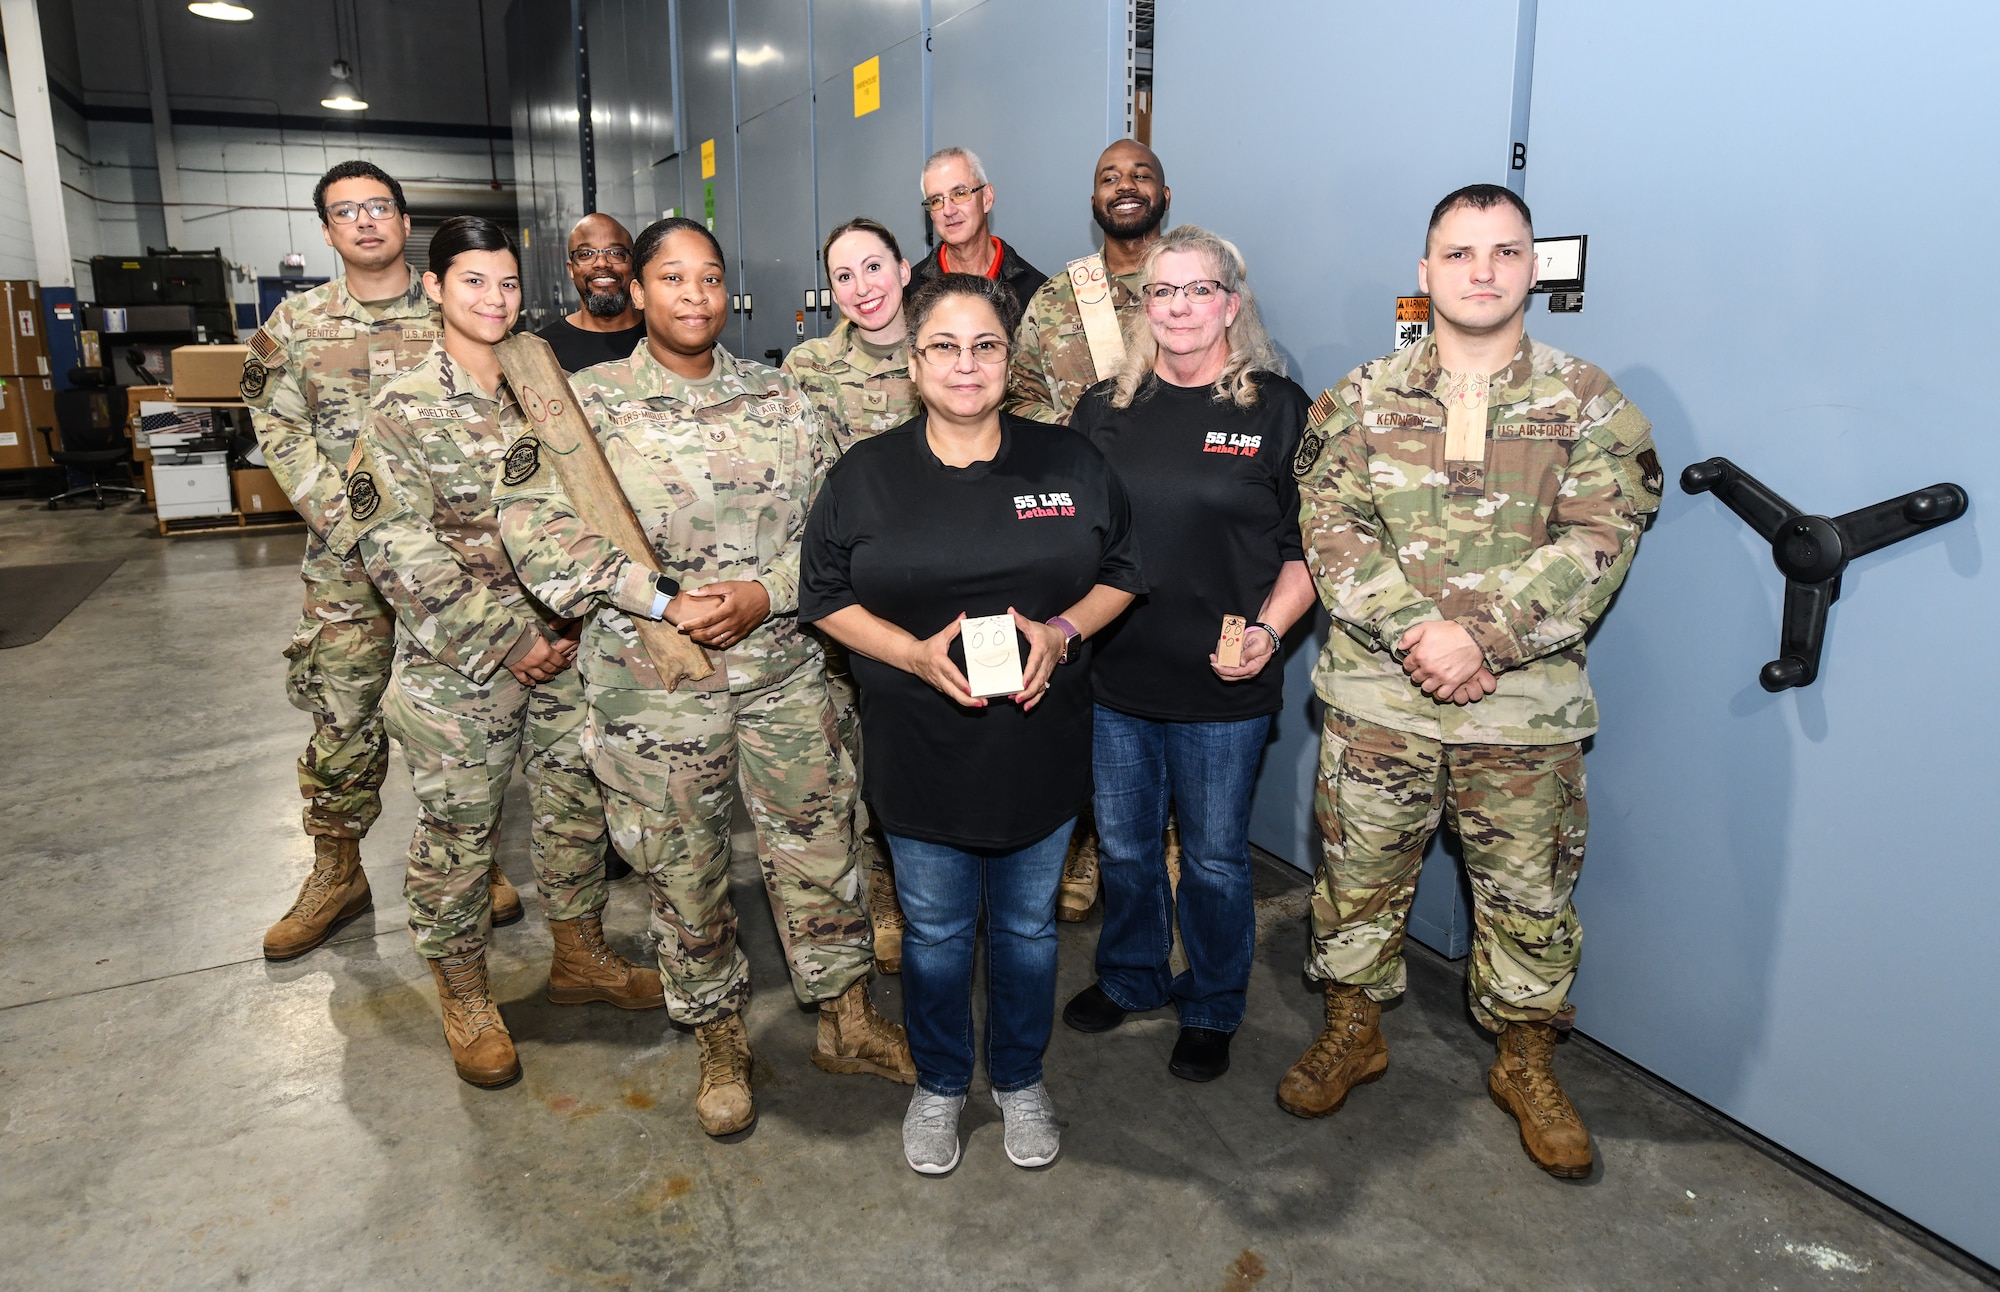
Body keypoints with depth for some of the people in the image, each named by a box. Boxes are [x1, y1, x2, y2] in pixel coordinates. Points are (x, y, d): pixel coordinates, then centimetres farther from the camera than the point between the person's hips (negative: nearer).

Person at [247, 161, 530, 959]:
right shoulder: (295, 323, 6)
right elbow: (280, 431, 4)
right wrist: (337, 508, -11)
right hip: (346, 554, 1)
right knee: (341, 715, 5)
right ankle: (337, 875, 22)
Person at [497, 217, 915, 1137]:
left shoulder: (779, 398, 5)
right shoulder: (586, 402, -3)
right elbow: (537, 532, -11)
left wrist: (764, 594, -14)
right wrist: (665, 601, -18)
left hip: (784, 670, 2)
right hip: (651, 684, -2)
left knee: (817, 847, 11)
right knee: (685, 871, 11)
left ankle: (848, 1020, 31)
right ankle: (720, 1044, 33)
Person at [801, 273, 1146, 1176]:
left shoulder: (1070, 463, 1)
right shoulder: (866, 475, -2)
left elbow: (1122, 571, 6)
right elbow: (825, 596, -1)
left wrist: (1064, 631, -13)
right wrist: (915, 652, -17)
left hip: (1041, 748, 1)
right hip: (921, 752, -1)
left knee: (1028, 923, 16)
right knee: (935, 929, 14)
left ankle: (1019, 1079, 39)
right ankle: (938, 1084, 38)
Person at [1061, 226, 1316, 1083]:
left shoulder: (1278, 408, -2)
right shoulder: (1105, 408, 7)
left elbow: (1308, 548, -2)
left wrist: (1267, 630, -15)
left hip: (1225, 688, -3)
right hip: (1112, 677, 3)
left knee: (1215, 857, 11)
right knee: (1123, 844, 18)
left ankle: (1211, 1011, 33)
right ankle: (1131, 978, 42)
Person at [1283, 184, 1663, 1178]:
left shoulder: (1587, 403, 2)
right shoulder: (1360, 398, 4)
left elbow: (1599, 542, -8)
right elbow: (1328, 527, -6)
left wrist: (1483, 636, -19)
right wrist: (1413, 630, -18)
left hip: (1525, 705, 0)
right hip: (1376, 694, 1)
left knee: (1528, 892, 12)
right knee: (1359, 870, 13)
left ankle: (1526, 1064, 34)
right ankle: (1353, 1030, 36)